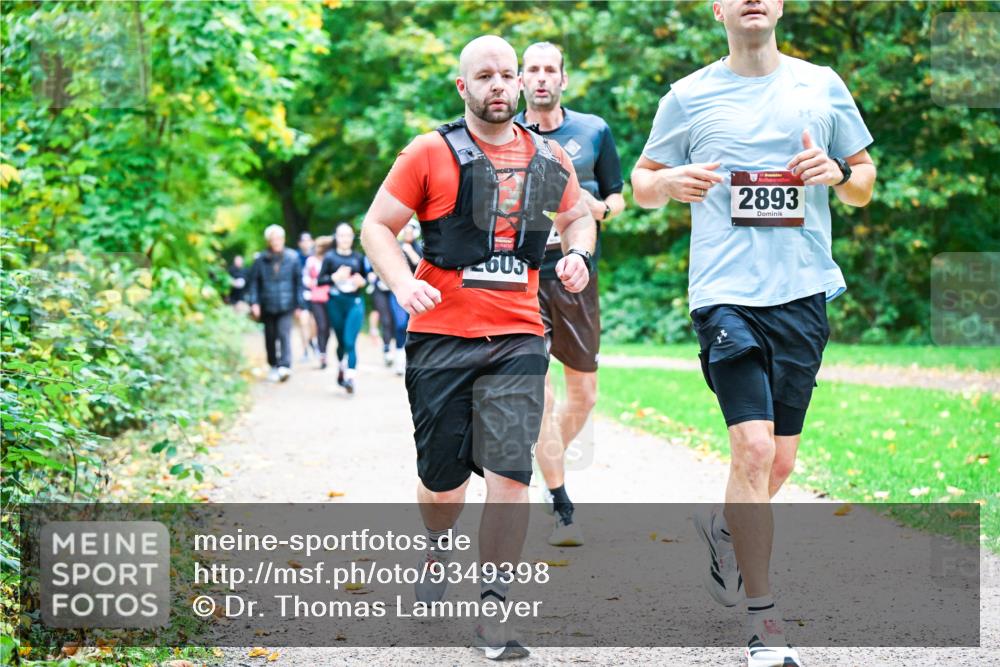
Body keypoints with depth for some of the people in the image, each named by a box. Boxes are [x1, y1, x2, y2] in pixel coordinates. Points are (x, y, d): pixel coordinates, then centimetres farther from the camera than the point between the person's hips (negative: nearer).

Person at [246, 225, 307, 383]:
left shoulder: (292, 258, 1)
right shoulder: (260, 260, 0)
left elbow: (298, 281, 5)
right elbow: (253, 281, 3)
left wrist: (299, 304, 2)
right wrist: (254, 303, -6)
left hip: (286, 305, -2)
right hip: (267, 305, 2)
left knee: (284, 334, -16)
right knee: (270, 337, 10)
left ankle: (285, 366, -23)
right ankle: (273, 366, 25)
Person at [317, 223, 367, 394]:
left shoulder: (358, 257, 7)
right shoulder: (330, 257, 2)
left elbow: (365, 279, 17)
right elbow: (319, 280, -1)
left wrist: (362, 282, -5)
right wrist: (335, 277, -16)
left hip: (355, 302, 0)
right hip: (336, 303, 0)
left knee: (350, 341, -13)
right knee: (341, 340, 10)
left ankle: (350, 377, -17)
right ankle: (340, 368, 35)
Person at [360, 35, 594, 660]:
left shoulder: (550, 159, 10)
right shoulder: (431, 153, -1)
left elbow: (578, 216, 27)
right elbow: (376, 226, 1)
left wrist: (578, 253, 5)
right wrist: (403, 283, -17)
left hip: (518, 340, 2)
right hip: (441, 337, -1)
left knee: (510, 473, -12)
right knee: (443, 477, 7)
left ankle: (493, 612, -3)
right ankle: (439, 548, 42)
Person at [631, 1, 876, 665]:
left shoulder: (822, 86, 9)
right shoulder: (689, 96, 4)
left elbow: (865, 186, 17)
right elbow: (640, 183, 14)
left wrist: (839, 174, -6)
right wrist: (670, 182, -10)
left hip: (803, 293, 3)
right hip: (726, 294, -3)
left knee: (779, 464, 9)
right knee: (753, 450, -15)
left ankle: (723, 529, 42)